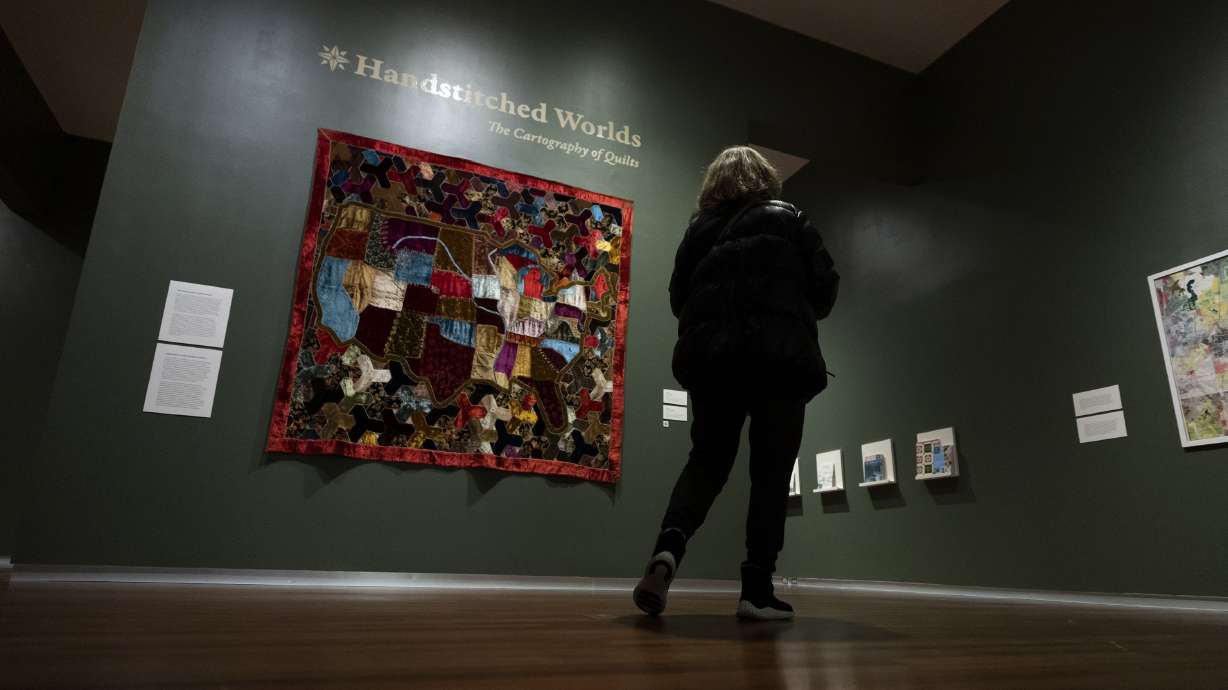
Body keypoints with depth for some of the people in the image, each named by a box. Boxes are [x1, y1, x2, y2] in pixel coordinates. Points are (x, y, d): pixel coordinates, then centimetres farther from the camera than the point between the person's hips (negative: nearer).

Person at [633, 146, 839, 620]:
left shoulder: (699, 230, 15)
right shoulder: (788, 219, 8)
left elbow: (678, 296, 16)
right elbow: (825, 282, 3)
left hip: (709, 354, 3)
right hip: (778, 354, -3)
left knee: (708, 460, 11)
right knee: (771, 470, 3)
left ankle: (668, 547, -13)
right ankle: (757, 589, 0)